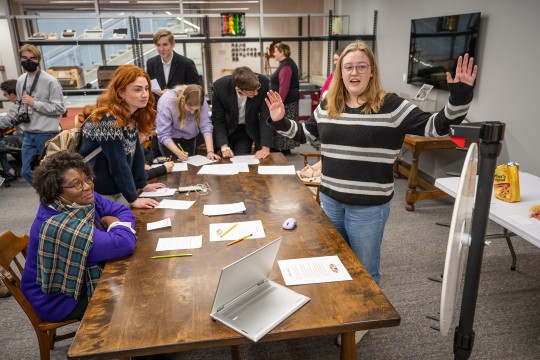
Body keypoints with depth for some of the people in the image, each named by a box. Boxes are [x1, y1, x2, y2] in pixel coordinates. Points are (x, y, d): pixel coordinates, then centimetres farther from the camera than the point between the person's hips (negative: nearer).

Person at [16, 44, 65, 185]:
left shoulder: (50, 81, -11)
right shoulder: (20, 80, 9)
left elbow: (60, 108, -14)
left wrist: (34, 103, -17)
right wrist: (20, 114, 3)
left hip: (47, 134, -7)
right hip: (28, 134, 7)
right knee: (26, 171, 11)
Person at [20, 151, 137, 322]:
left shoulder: (85, 200, -9)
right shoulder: (58, 227, -34)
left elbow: (124, 211, -1)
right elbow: (124, 244, -39)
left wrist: (113, 223, -22)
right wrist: (115, 224, -18)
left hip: (82, 279, 7)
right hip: (59, 299, -7)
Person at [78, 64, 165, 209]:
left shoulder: (131, 117, 2)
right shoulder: (109, 121, -25)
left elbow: (136, 152, 6)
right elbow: (118, 164, -24)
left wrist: (143, 184, 7)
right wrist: (133, 199, -20)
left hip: (117, 190, 8)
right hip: (97, 194, -8)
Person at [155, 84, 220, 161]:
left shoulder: (200, 102, -23)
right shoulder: (166, 103, -31)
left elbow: (206, 126, -26)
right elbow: (163, 135, -28)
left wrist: (210, 151, -36)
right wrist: (178, 152, -39)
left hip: (190, 138, 3)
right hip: (171, 139, -3)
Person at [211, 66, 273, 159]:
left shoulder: (263, 83, -28)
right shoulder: (220, 86, -28)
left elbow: (266, 116, -24)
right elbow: (218, 119, -18)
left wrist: (265, 147, -31)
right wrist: (224, 147, -28)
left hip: (249, 130, 0)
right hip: (227, 129, 0)